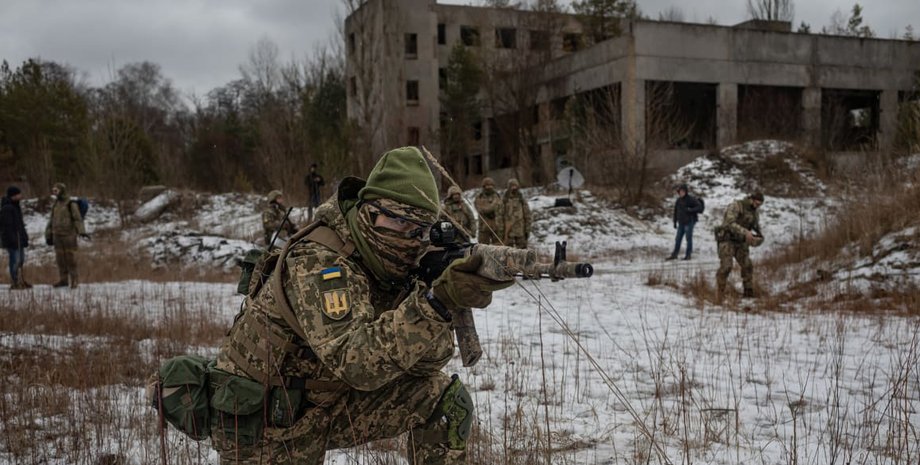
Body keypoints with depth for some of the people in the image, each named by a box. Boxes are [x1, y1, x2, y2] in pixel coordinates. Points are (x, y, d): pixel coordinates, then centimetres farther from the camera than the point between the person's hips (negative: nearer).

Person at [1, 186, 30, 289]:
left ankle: (20, 281, 24)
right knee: (15, 260, -6)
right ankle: (15, 283, 0)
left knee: (21, 259, 15)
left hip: (19, 238, 10)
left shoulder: (15, 206, 15)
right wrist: (12, 239, -23)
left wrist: (24, 236, 21)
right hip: (12, 239, -10)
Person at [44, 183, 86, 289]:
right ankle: (63, 280, 14)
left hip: (69, 235, -6)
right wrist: (48, 235, 15)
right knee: (60, 258, 7)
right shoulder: (55, 205, 12)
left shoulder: (71, 204, -8)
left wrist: (82, 232, -29)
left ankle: (74, 280, 2)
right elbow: (52, 221, 17)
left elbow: (78, 219, -15)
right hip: (57, 235, 6)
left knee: (71, 258, -5)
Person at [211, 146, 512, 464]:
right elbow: (356, 363, -41)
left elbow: (427, 359, -8)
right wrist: (438, 301, -49)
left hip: (330, 400, 6)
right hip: (263, 421, -6)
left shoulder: (386, 268, -5)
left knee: (447, 400, -8)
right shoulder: (318, 261, -28)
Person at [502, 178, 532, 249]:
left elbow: (527, 216, 4)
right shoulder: (504, 201, 0)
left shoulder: (522, 200, 3)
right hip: (508, 232, -1)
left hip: (521, 232, 1)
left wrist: (527, 230, 0)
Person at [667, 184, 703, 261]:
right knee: (678, 239, 7)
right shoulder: (678, 201, 8)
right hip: (681, 222, 6)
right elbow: (675, 211, 15)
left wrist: (690, 210, -24)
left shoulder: (691, 199, -9)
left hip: (689, 222, -6)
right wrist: (675, 222, 14)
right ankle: (674, 254, 14)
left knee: (689, 238, -1)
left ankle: (688, 255, 8)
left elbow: (700, 207, -11)